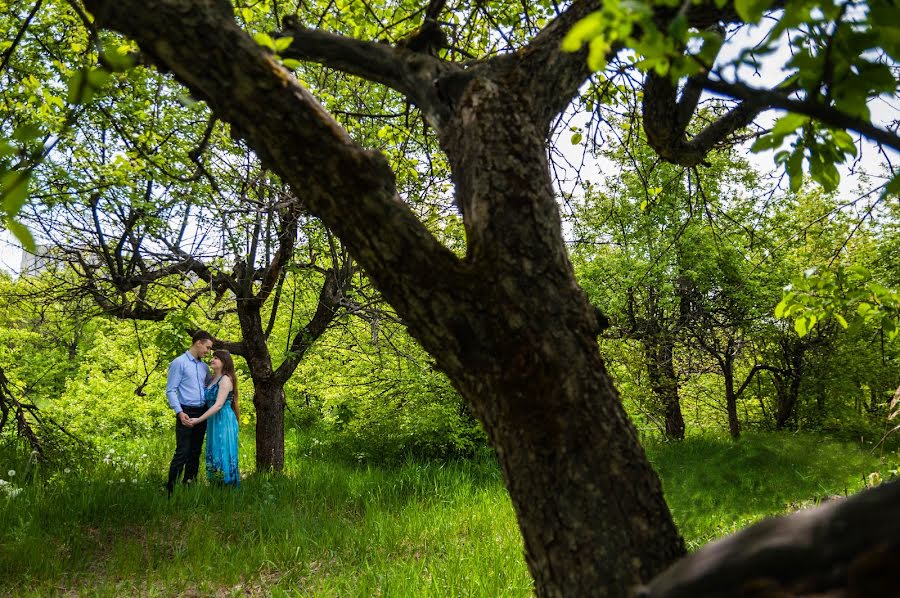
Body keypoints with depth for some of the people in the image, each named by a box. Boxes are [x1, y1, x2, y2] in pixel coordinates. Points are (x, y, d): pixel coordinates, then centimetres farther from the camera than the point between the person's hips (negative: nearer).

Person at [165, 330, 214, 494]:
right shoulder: (179, 363, -5)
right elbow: (170, 390, -9)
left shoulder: (204, 366, 14)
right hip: (186, 413, -7)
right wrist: (180, 413, -18)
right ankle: (171, 488, -3)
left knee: (195, 452, 10)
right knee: (182, 452, -9)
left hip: (202, 414, 7)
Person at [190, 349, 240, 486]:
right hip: (213, 421, 8)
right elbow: (209, 402, 15)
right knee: (214, 455, 11)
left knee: (223, 455, -4)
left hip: (223, 421, -8)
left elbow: (218, 405, -18)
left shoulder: (226, 379, -11)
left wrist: (199, 419, -19)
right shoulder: (213, 379, 14)